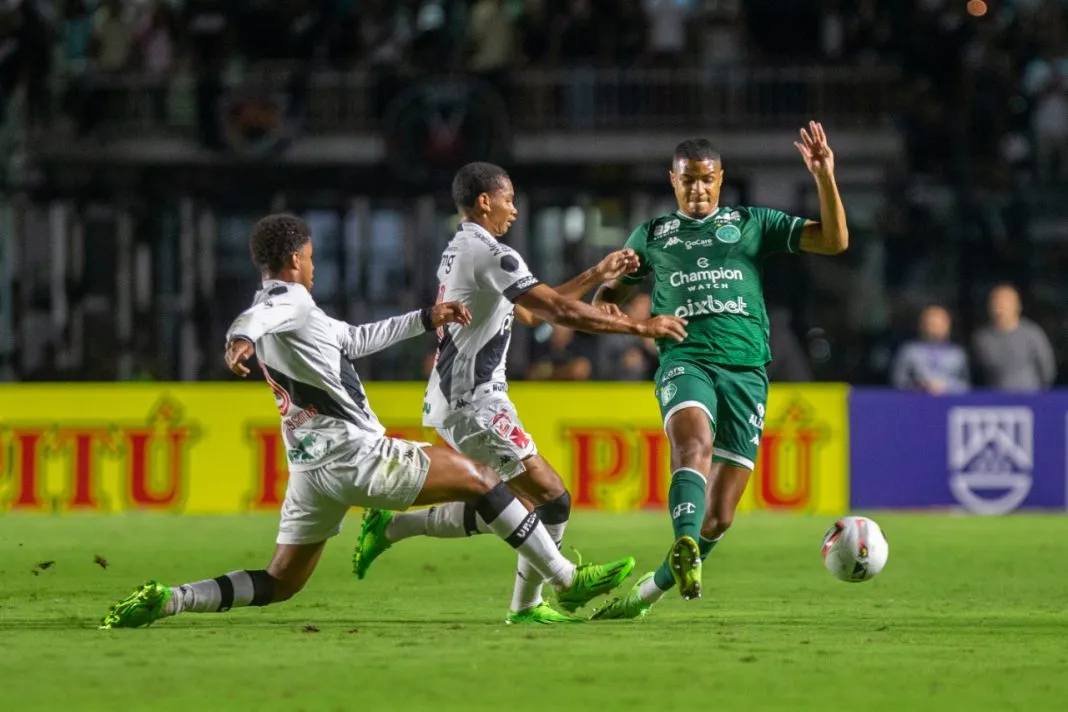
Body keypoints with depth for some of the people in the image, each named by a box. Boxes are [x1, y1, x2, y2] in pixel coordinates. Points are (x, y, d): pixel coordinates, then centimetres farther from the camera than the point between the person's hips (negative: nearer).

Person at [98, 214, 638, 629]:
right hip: (354, 453, -9)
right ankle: (566, 581, 4)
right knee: (477, 479, 3)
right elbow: (253, 319, -33)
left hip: (310, 467, 9)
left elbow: (355, 340, 31)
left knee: (280, 583, 10)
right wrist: (242, 338, -57)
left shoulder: (282, 308, 21)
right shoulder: (290, 300, -8)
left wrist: (425, 319, 30)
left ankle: (165, 601, -7)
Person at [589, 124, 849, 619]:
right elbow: (611, 288, 30)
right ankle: (684, 547, -54)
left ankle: (648, 591, 15)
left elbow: (834, 241, 6)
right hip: (685, 360, -1)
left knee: (719, 517, -3)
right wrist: (604, 303, 4)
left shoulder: (752, 224, 13)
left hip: (746, 371, 1)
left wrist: (825, 178, -9)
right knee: (695, 444, -36)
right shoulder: (653, 235, 18)